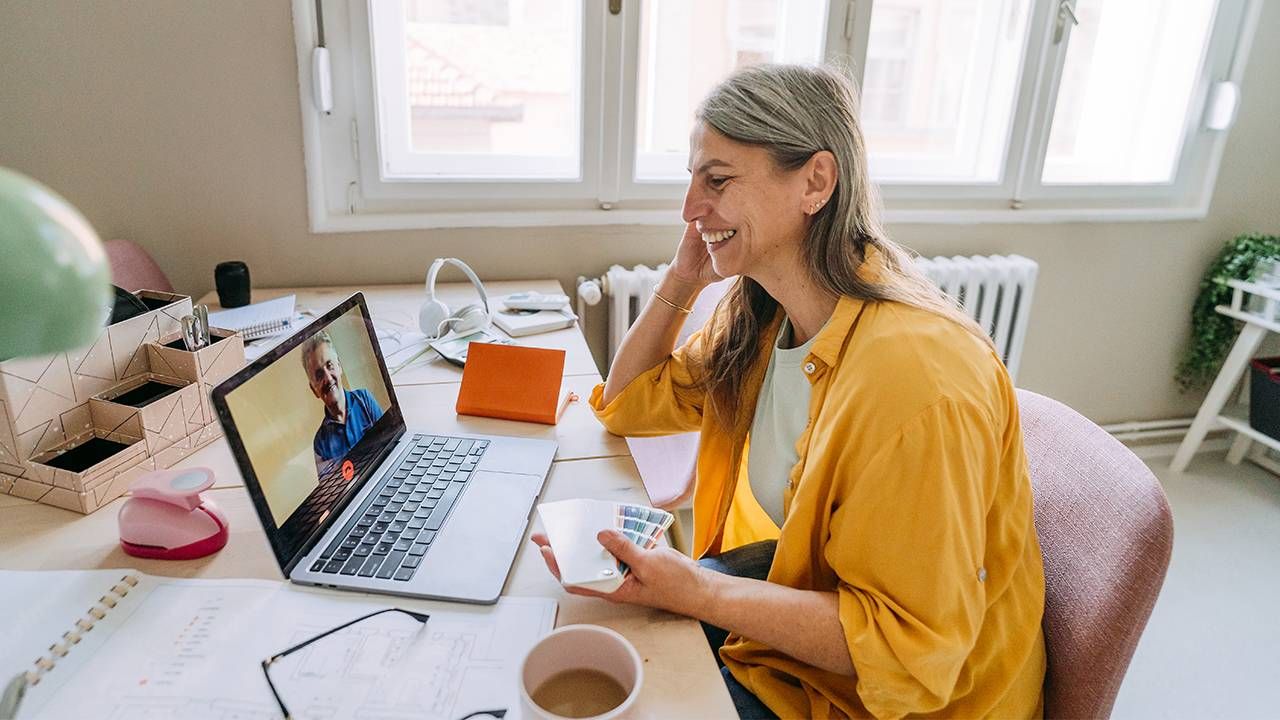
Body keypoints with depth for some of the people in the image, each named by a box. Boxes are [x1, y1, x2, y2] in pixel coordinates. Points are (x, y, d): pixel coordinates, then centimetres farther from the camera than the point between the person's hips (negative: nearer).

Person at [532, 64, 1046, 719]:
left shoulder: (914, 379, -34)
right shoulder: (763, 315, -7)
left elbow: (908, 649, -28)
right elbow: (629, 402, 4)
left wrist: (691, 591, -34)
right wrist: (682, 280, -10)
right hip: (804, 578, 7)